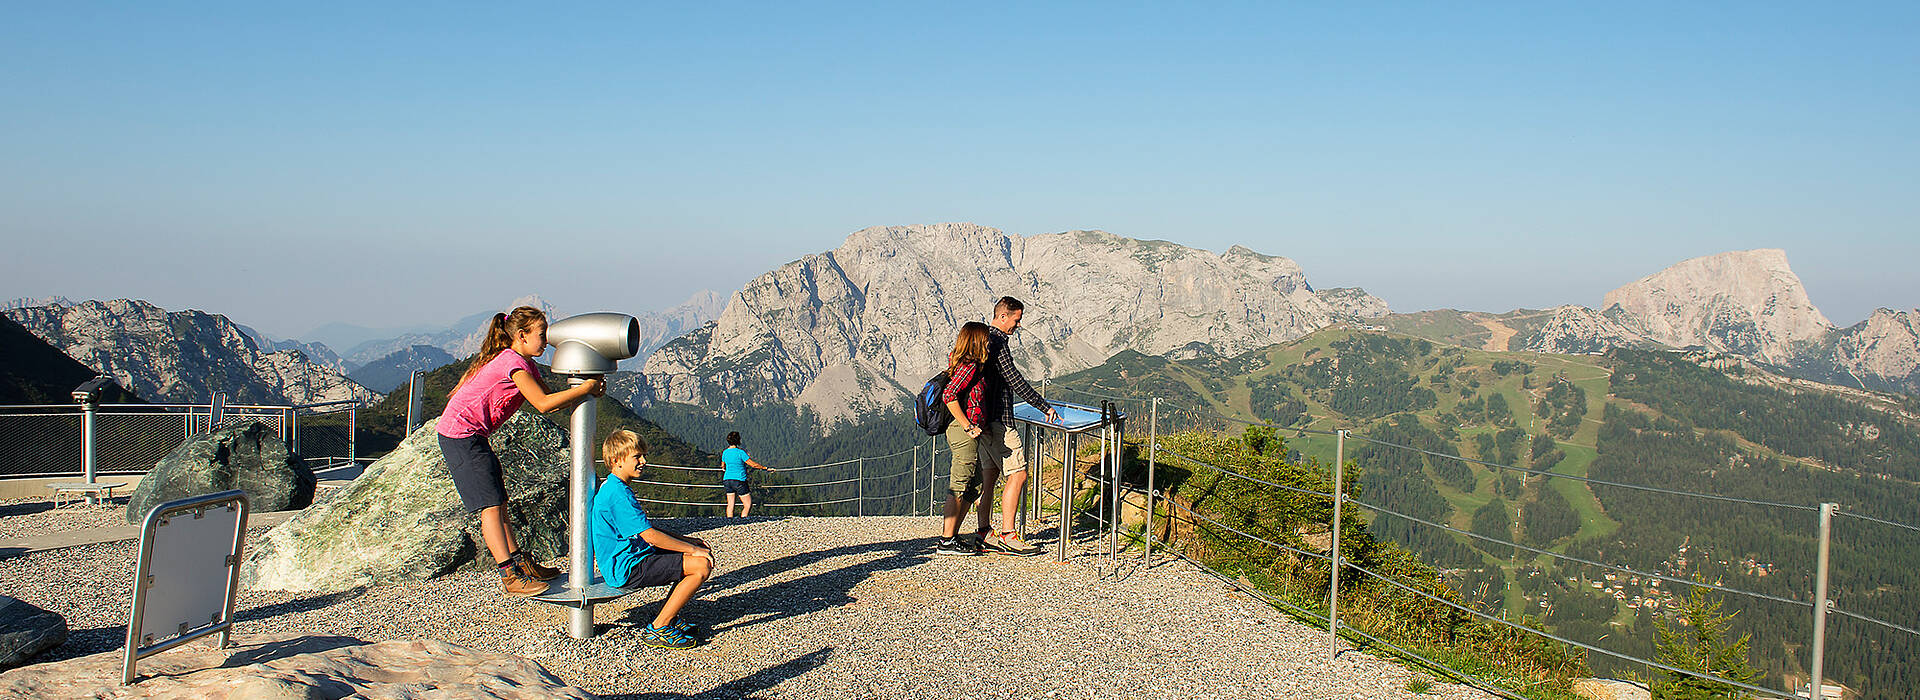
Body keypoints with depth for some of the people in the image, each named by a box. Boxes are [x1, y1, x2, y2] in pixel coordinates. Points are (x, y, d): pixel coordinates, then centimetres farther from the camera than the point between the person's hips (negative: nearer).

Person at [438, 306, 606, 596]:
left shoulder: (526, 364, 13)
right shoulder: (512, 361, -19)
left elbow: (549, 400, 8)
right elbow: (543, 404, -26)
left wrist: (588, 390, -4)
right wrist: (584, 389, -19)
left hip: (472, 435, 10)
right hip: (460, 433, -10)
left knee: (498, 501, 12)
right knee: (490, 504, -12)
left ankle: (520, 563, 18)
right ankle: (511, 576, -13)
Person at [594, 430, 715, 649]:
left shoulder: (612, 488, 15)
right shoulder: (618, 494, -20)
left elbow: (645, 529, 20)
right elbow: (650, 535, -23)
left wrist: (686, 540, 12)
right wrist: (691, 549, -15)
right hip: (626, 570, -11)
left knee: (701, 554, 15)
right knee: (701, 565, -18)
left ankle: (668, 615, 17)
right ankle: (658, 628, -10)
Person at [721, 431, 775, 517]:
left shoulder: (725, 452, 5)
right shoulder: (740, 452, -13)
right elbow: (753, 464, -11)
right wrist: (766, 468, -1)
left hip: (727, 480, 6)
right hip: (739, 480, -6)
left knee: (730, 505, 10)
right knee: (748, 505, 2)